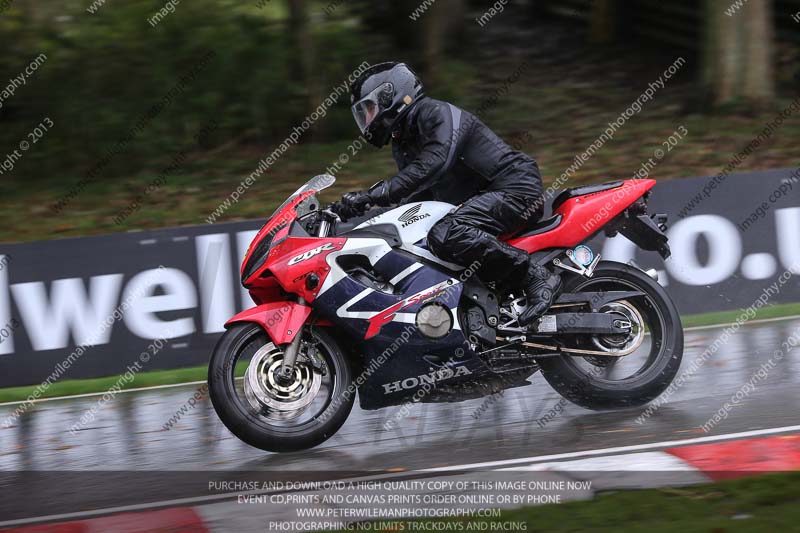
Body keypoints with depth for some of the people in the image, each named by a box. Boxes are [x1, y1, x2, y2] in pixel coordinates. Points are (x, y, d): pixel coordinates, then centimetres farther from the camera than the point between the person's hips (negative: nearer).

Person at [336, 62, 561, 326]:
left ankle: (535, 277, -29)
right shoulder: (402, 145, 21)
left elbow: (433, 164, -28)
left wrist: (373, 195, -33)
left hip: (516, 188, -11)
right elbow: (414, 197, 25)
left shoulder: (436, 113, -10)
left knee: (444, 235, -33)